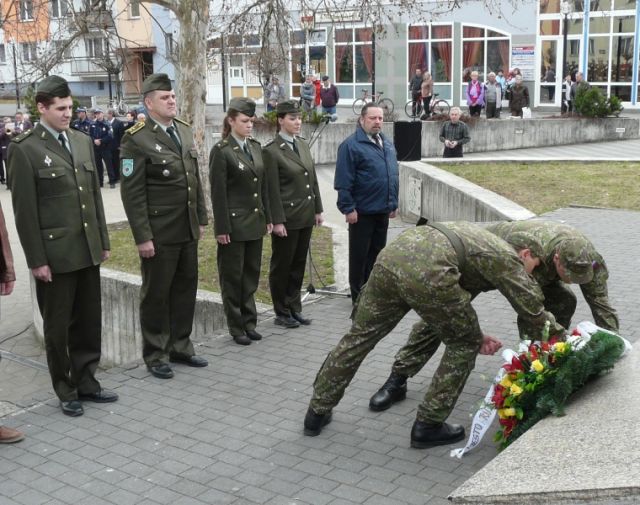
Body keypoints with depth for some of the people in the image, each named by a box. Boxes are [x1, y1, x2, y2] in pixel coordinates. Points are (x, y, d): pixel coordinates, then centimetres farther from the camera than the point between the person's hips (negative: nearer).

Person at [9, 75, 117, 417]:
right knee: (58, 326, 8)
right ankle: (65, 391, 22)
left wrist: (103, 241, 12)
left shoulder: (83, 141, 10)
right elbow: (24, 210, -11)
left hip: (88, 250, 6)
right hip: (55, 253, -6)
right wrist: (36, 259, -12)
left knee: (89, 321, 13)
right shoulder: (24, 149, -9)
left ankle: (86, 382, 28)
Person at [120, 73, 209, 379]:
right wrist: (142, 237, -17)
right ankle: (155, 355, 20)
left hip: (188, 230, 7)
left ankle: (179, 347, 29)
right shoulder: (136, 140, -13)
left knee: (185, 290, 14)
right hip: (159, 234, -7)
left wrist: (201, 219, 13)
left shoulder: (185, 131, 9)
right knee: (156, 294, 6)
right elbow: (132, 193, -15)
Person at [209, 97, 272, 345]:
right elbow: (218, 192, -12)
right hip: (234, 223, -6)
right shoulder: (221, 150, -10)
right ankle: (236, 328, 14)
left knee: (251, 274, 13)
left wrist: (267, 217, 11)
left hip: (255, 222, 7)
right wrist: (221, 228, -15)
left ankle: (249, 322, 24)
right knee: (232, 277, 5)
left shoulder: (255, 147, 10)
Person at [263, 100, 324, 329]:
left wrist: (318, 209, 11)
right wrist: (277, 221, -16)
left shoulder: (303, 145, 11)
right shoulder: (272, 151, -12)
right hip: (287, 217, -7)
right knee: (282, 266, 6)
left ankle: (294, 308, 24)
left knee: (299, 265, 14)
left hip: (305, 216, 7)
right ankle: (282, 313, 17)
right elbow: (272, 189, -14)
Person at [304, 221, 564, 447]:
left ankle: (317, 413, 28)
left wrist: (475, 335, 30)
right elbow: (536, 314, 18)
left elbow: (454, 301, 37)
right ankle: (428, 426, 19)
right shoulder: (508, 260, 15)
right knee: (464, 346, 14)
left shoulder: (480, 239, 37)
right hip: (426, 274, -8)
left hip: (391, 255, 8)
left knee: (360, 336, 19)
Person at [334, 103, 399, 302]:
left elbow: (393, 175, 20)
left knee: (377, 252, 15)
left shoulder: (386, 143, 12)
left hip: (382, 211, 7)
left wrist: (394, 203, 17)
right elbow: (343, 181, -16)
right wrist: (348, 208, -18)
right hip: (362, 212, -7)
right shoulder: (351, 145, -12)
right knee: (360, 255, 3)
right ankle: (358, 296, 13)